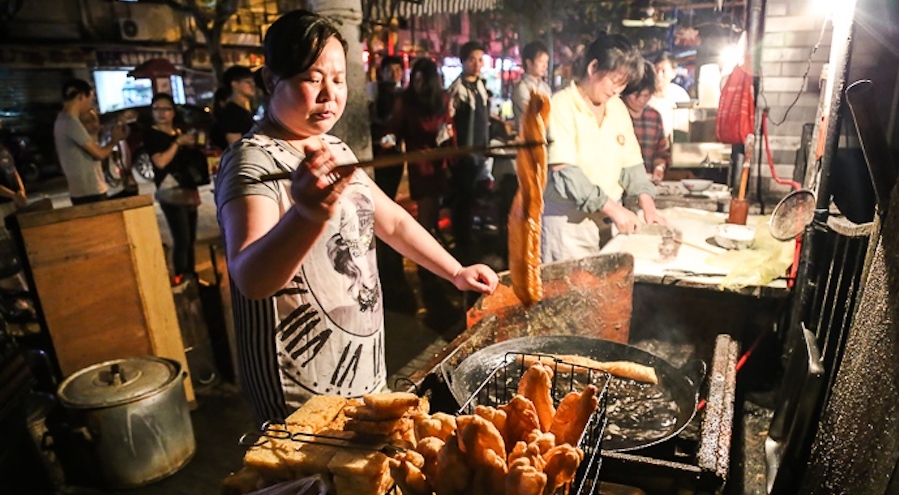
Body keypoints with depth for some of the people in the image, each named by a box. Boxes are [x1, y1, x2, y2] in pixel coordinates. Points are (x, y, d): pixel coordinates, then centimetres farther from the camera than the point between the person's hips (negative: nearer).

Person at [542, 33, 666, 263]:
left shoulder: (618, 107, 10)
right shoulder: (562, 105, -11)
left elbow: (631, 164, 13)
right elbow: (564, 172, -20)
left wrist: (648, 206, -1)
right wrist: (613, 208, -20)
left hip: (607, 219, 6)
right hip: (568, 222, -6)